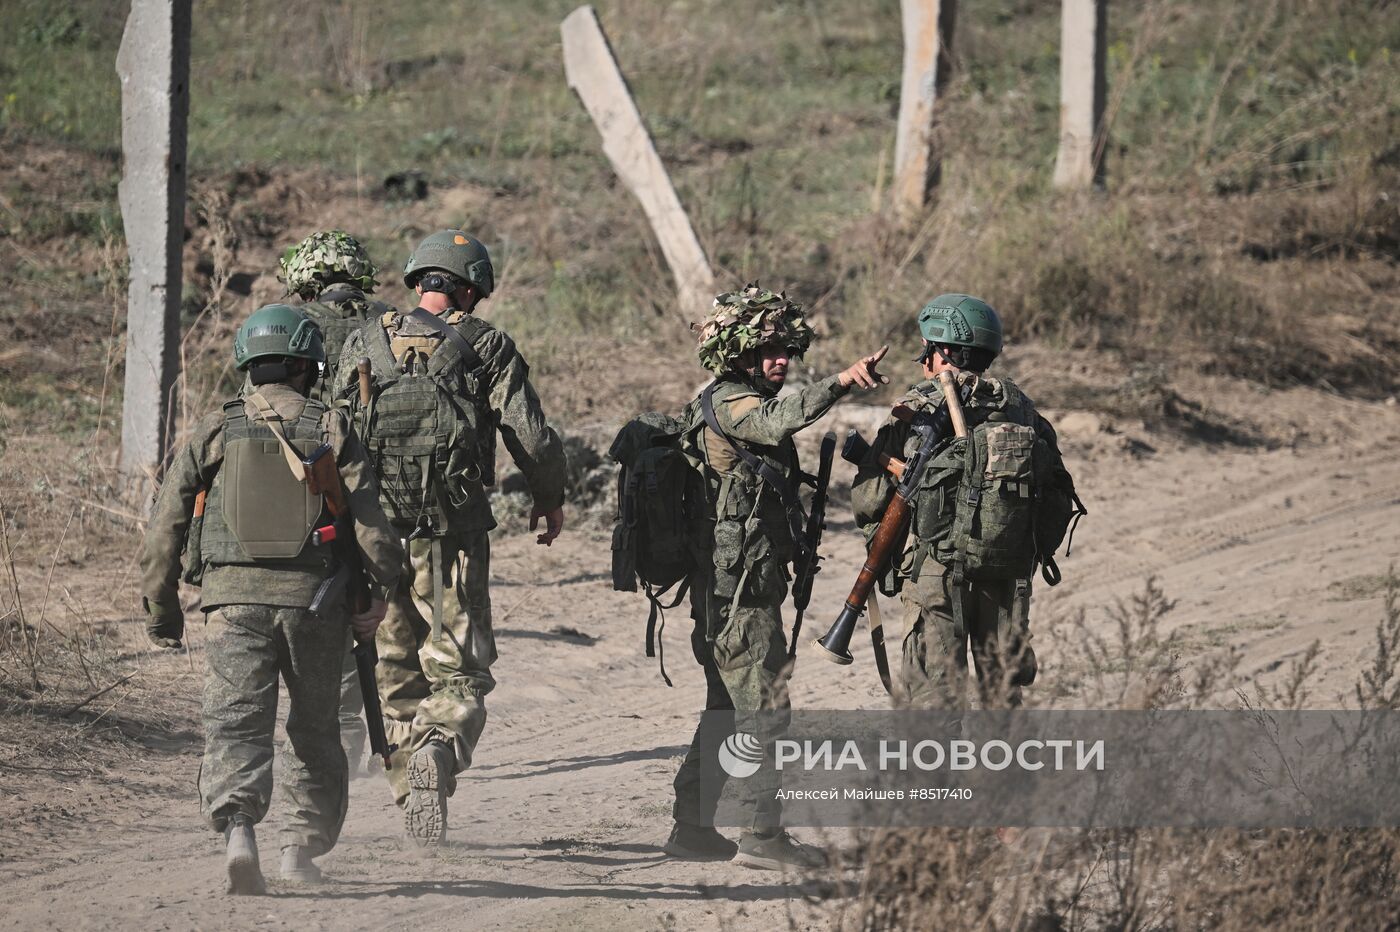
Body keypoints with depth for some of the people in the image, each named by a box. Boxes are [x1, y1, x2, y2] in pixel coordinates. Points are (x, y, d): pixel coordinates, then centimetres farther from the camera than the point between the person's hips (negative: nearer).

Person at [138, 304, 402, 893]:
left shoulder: (214, 433, 5)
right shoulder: (332, 431, 3)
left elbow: (165, 528, 4)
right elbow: (371, 521, -6)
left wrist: (161, 612, 13)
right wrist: (379, 591, 4)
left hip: (235, 600, -1)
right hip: (315, 601, 1)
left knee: (235, 724, -7)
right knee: (314, 730, 18)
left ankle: (237, 823, -31)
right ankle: (302, 848, 21)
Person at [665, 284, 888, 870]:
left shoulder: (744, 402, 19)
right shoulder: (730, 402, -13)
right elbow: (777, 422, -35)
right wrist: (839, 383, -48)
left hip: (725, 588, 11)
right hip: (740, 585, -11)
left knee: (728, 710, 15)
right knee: (764, 707, -8)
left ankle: (693, 828, 19)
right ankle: (763, 837, -7)